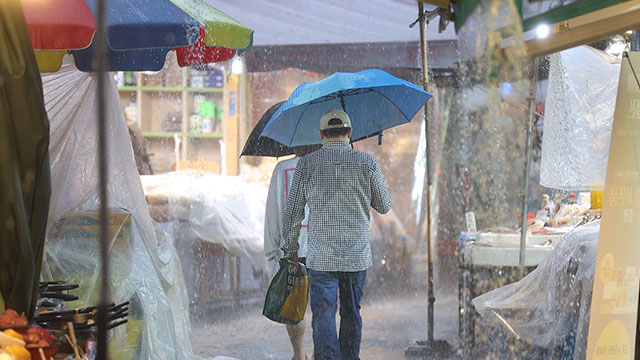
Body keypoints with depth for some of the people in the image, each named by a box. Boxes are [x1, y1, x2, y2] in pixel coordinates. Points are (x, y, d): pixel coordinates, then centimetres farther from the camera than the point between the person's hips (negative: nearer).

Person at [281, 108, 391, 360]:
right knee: (351, 315, 18)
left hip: (321, 257, -2)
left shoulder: (307, 164, -4)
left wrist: (291, 250, 11)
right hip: (357, 255, 2)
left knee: (323, 317, -3)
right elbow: (384, 206, 8)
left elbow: (293, 212, -1)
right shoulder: (367, 164, -3)